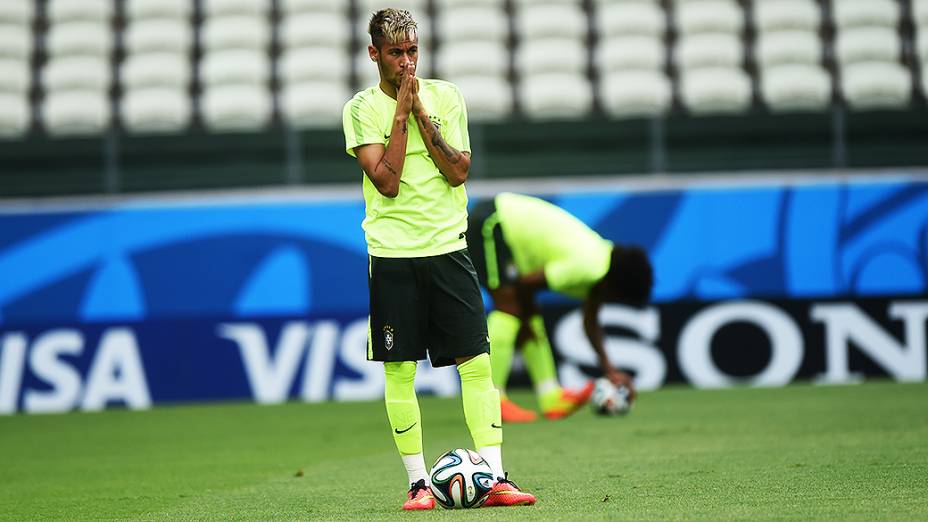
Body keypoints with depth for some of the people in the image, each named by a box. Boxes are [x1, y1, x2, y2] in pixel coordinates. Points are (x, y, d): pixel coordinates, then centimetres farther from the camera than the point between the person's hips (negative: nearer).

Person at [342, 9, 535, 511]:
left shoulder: (445, 96, 7)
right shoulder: (361, 109, 0)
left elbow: (459, 172, -3)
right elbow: (387, 181, -11)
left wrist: (420, 112, -7)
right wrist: (402, 112, -11)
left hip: (448, 247, 2)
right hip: (392, 255, -2)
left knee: (477, 361, -4)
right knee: (399, 370, -1)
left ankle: (495, 478, -3)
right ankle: (418, 482, 8)